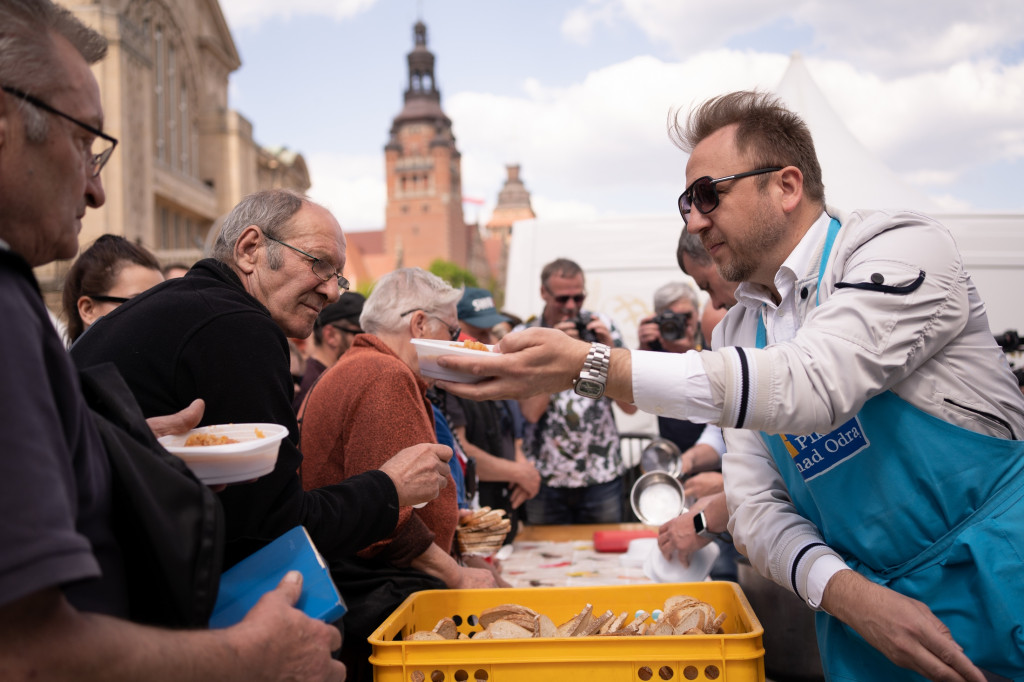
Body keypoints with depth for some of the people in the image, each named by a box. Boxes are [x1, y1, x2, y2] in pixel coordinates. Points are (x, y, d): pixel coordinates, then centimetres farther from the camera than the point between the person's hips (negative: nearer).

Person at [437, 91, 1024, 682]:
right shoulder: (734, 335, 8)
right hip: (866, 608, 4)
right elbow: (757, 504, 4)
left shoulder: (903, 246, -9)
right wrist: (844, 590, -16)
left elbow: (811, 385, -26)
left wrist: (588, 366, -31)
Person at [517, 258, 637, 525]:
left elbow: (630, 406, -2)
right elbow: (531, 411, -13)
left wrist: (610, 350, -13)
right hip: (545, 478, -1)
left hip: (602, 475, 1)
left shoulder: (603, 327, 2)